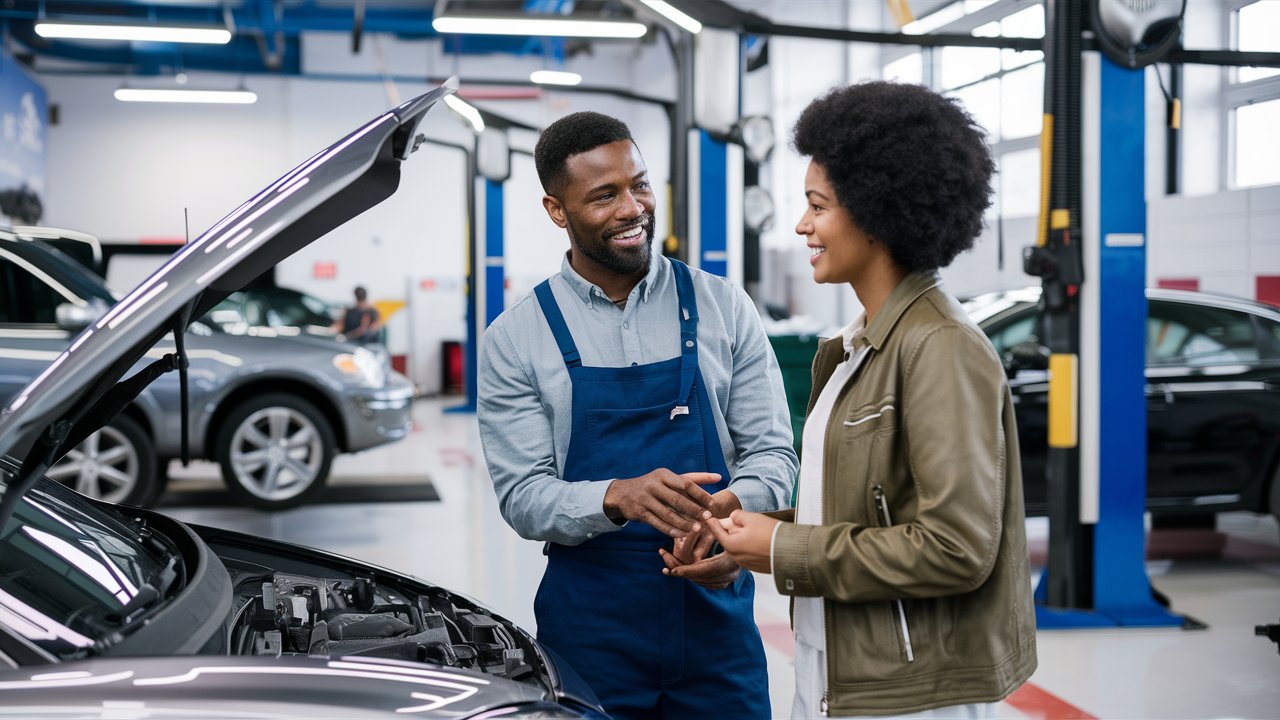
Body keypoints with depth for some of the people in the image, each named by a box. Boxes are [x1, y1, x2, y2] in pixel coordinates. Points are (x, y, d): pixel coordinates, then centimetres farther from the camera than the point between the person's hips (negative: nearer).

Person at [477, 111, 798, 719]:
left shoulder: (725, 309, 2)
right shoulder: (515, 342, -1)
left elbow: (772, 450, 1)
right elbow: (523, 496, -6)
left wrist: (731, 508, -22)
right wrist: (618, 497, -27)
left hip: (716, 620, 1)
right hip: (588, 630, -1)